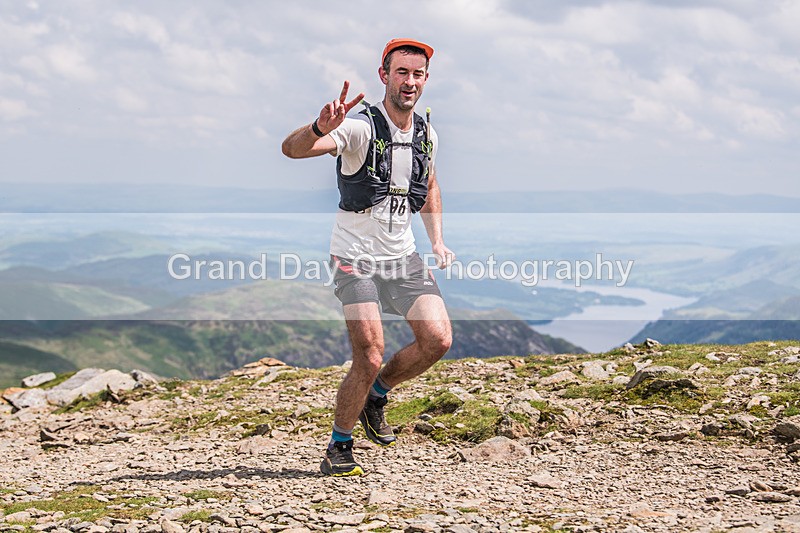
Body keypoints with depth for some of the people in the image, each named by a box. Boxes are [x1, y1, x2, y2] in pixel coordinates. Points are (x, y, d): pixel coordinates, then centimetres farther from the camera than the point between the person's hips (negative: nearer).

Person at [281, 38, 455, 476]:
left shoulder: (427, 135, 5)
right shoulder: (360, 128, -16)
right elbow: (292, 149, -32)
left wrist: (437, 242, 14)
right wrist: (321, 128, -53)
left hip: (402, 255, 6)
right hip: (355, 258, -6)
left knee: (438, 340, -7)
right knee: (370, 358, -14)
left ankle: (376, 395, 19)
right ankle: (338, 448, 7)